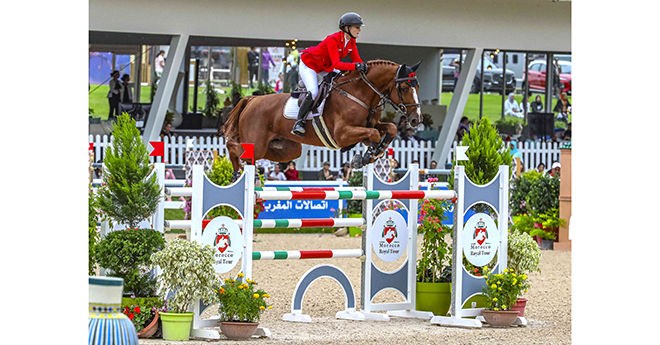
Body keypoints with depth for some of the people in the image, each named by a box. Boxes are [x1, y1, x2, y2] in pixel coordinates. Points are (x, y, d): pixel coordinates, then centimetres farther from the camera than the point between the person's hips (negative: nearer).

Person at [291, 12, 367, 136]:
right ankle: (299, 122, -16)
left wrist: (364, 67, -28)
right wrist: (356, 66, -52)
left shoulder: (351, 42, -7)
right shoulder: (333, 39, -32)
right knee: (313, 92, -27)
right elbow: (336, 64, -40)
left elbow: (357, 60, -7)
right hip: (309, 65, -9)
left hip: (326, 67, 9)